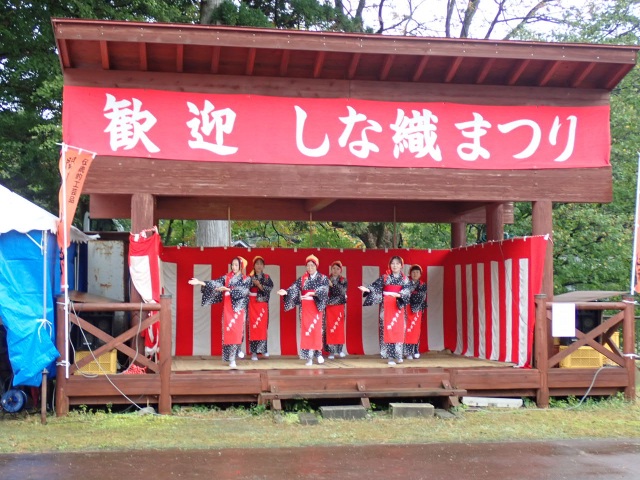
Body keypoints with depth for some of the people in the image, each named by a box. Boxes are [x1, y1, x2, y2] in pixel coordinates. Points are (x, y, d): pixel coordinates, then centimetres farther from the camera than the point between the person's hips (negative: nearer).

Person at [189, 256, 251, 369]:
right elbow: (216, 283, -2)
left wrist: (227, 289, -22)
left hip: (238, 308, -2)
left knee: (237, 331, -5)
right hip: (227, 308, 2)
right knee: (228, 331, -3)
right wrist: (200, 282, -14)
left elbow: (242, 291, -13)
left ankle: (237, 350, 11)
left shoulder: (246, 279, 2)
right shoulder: (226, 277, 9)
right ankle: (231, 358, 2)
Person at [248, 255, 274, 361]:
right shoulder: (250, 277, 4)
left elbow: (269, 289, -8)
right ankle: (254, 352, -2)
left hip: (263, 305, 1)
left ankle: (263, 349, 16)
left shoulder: (267, 278, 6)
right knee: (253, 327, -4)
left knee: (263, 327, 2)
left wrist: (259, 285, -16)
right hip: (252, 304, -1)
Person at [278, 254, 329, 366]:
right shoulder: (302, 279, 10)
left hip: (317, 307, -2)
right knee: (306, 330, -2)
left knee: (317, 329, -6)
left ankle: (318, 353, 4)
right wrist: (286, 292, -21)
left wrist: (313, 293, -29)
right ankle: (309, 357, 0)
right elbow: (294, 288, -2)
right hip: (305, 307, 2)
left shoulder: (323, 278, 3)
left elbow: (324, 291, -13)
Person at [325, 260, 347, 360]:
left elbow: (342, 291, -13)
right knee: (330, 328, -4)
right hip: (329, 308, 0)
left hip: (340, 308, 0)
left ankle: (339, 349, 14)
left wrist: (332, 284, -20)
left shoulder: (343, 280, 4)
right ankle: (331, 351, -1)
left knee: (340, 328, 1)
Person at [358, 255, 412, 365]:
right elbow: (376, 286, -3)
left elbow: (407, 290, -11)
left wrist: (399, 295, -31)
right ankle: (390, 356, -2)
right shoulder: (385, 277, 5)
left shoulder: (405, 279, 4)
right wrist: (367, 289, -22)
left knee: (399, 330, 1)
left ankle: (398, 354, 10)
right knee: (388, 329, -4)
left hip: (399, 306, 0)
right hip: (386, 306, 0)